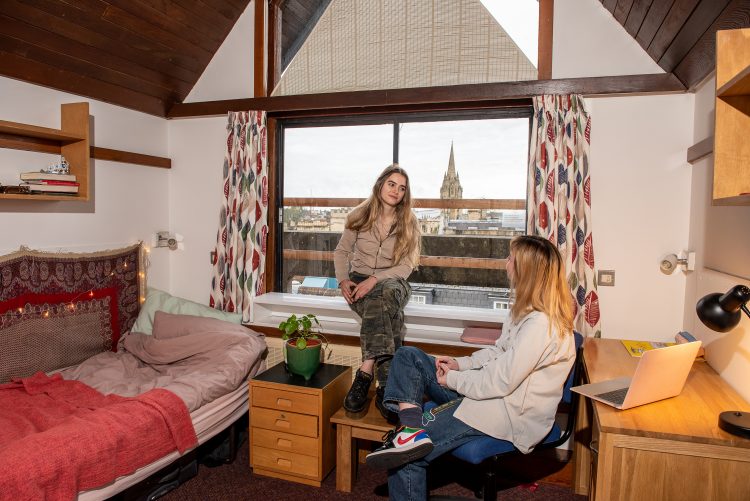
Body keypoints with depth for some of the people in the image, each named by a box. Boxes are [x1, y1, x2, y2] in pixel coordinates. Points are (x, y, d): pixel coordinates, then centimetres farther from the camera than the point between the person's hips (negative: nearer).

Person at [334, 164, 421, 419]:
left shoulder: (409, 223, 1)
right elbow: (341, 251, 12)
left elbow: (406, 266, -6)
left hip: (392, 282, 0)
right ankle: (385, 383, -45)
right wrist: (343, 280, -7)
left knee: (385, 294, -39)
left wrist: (375, 279, -21)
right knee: (388, 311, -36)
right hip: (358, 283, 0)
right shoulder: (360, 215, 4)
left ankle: (366, 373, -43)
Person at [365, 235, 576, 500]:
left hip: (507, 414, -10)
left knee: (406, 458, -16)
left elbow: (501, 382, -25)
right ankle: (411, 428, -19)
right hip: (484, 388, 10)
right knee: (408, 356, -1)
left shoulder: (541, 324, -24)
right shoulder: (529, 310, 7)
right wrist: (460, 363, 3)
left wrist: (453, 379, -11)